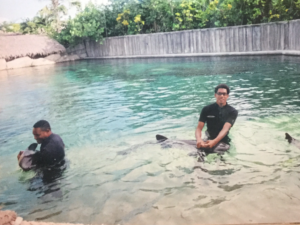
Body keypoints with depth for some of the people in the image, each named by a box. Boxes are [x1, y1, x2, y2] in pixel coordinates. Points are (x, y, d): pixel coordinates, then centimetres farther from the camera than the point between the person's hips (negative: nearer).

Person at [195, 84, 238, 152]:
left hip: (223, 141, -2)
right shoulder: (207, 109, 1)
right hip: (209, 139, 2)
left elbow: (225, 129, -19)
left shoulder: (232, 112, -4)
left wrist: (214, 141, -38)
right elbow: (199, 128, -7)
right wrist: (199, 140, -31)